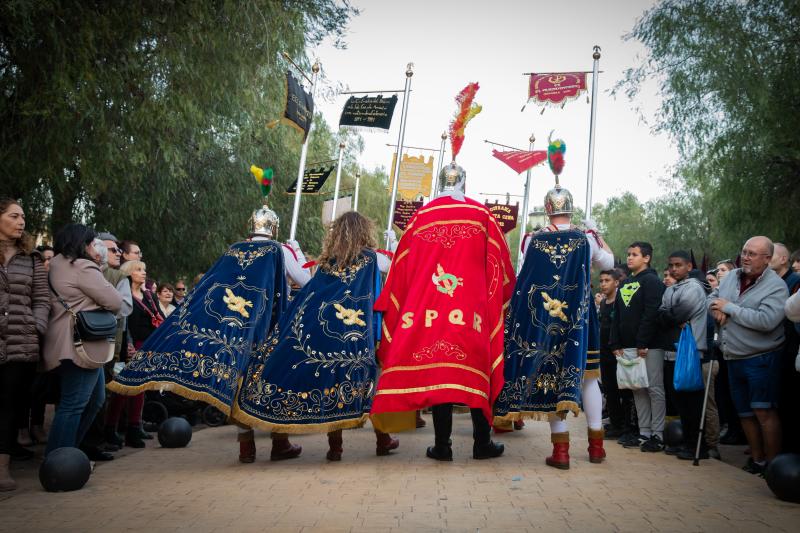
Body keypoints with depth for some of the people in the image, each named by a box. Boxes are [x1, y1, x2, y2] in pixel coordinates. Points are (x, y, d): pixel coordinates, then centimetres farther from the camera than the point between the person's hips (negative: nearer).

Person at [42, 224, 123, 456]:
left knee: (95, 399, 18)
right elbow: (115, 302, -13)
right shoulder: (83, 268, -13)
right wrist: (103, 281, 7)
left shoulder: (58, 267, 18)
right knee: (74, 404, -6)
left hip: (78, 343, 11)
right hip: (82, 343, -11)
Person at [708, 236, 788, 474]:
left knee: (763, 411, -8)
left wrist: (729, 308, -18)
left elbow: (766, 321, -27)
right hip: (734, 358, 7)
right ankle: (757, 459, 28)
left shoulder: (776, 286, -14)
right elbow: (712, 298, 16)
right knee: (745, 413, 15)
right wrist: (719, 310, -9)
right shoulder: (732, 277, 7)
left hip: (761, 359, -7)